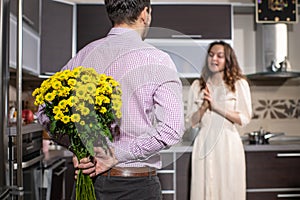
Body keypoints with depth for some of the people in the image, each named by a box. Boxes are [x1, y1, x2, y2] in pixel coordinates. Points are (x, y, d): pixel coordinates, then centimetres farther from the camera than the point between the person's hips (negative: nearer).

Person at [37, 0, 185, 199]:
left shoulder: (84, 55, 2)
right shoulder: (157, 59, -11)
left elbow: (46, 110, 5)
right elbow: (172, 127, -19)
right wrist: (117, 154, -14)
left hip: (90, 175, 5)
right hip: (137, 183, -4)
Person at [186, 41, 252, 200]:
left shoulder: (239, 84, 3)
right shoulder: (197, 86, 9)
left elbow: (244, 119, -5)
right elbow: (191, 122, 6)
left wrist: (216, 106, -12)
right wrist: (204, 106, -11)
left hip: (228, 145, -1)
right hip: (204, 144, 2)